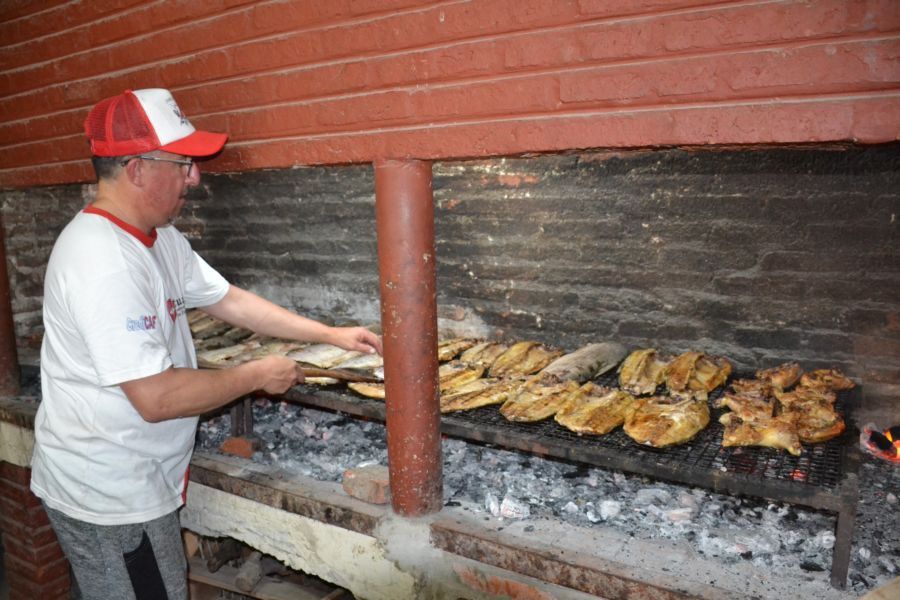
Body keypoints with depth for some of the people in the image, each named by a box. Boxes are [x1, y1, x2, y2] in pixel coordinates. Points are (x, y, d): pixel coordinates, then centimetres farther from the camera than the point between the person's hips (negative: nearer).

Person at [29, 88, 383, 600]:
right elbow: (157, 397, -30)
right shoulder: (103, 263, -29)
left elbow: (230, 299, 8)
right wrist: (257, 376, -16)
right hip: (110, 496, -9)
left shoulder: (160, 239, 3)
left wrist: (332, 335, 6)